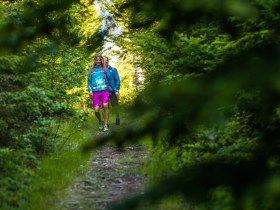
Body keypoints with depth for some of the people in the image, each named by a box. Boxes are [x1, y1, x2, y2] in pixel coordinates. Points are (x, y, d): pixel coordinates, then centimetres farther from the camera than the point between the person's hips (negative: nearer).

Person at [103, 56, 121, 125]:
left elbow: (117, 80, 0)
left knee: (115, 105, 3)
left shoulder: (113, 70, 3)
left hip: (112, 91, -1)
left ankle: (117, 118, 21)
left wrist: (117, 90, -9)